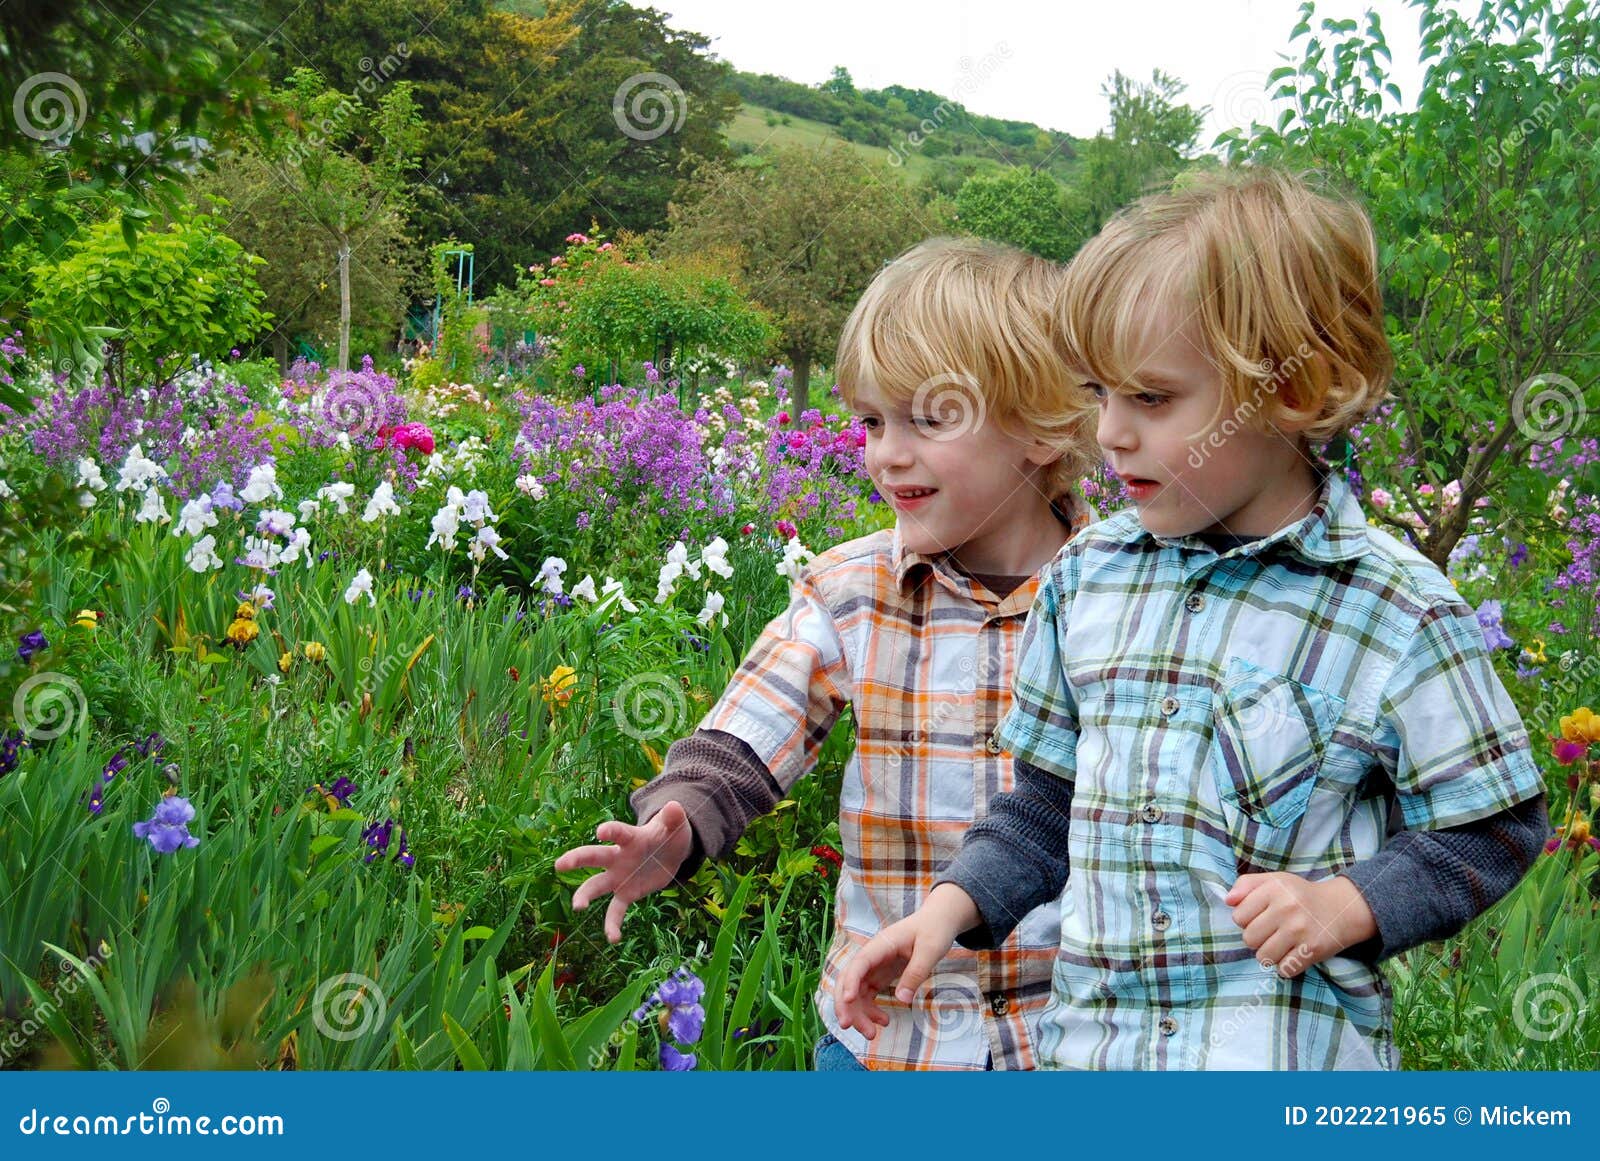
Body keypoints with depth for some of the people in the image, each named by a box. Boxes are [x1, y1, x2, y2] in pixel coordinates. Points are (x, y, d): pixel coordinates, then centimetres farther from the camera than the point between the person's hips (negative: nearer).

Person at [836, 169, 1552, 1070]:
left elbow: (1497, 826, -2)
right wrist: (954, 904, 3)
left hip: (1292, 1050, -4)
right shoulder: (1086, 576, 5)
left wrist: (1347, 906, -15)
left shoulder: (1399, 613, -10)